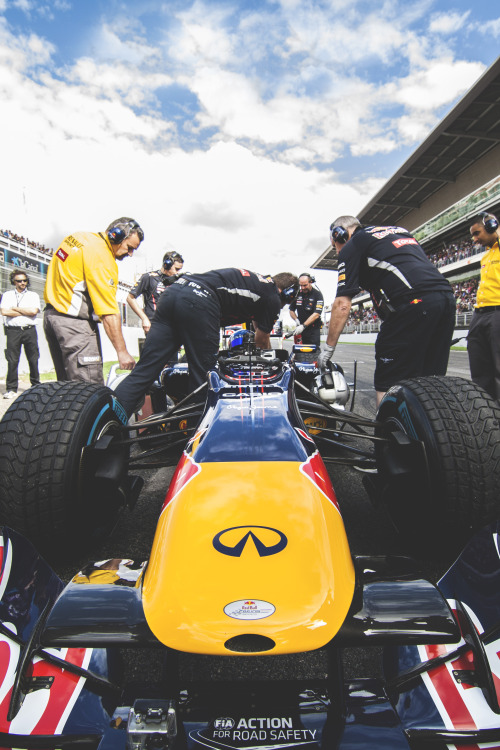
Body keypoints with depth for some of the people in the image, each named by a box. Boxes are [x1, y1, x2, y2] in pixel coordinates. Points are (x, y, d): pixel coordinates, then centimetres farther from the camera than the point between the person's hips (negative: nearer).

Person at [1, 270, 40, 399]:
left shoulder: (33, 295, 13)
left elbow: (34, 311, -4)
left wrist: (15, 308, -1)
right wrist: (25, 312, -2)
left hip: (30, 330, 0)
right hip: (13, 330, 0)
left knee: (33, 359, 2)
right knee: (12, 360, -3)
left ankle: (36, 385, 15)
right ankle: (11, 388, 2)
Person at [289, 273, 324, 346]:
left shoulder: (317, 294, -5)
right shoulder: (297, 294, 7)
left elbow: (316, 314, -15)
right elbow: (291, 310, 16)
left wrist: (303, 326, -23)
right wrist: (296, 319, -6)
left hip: (314, 329, -3)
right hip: (301, 329, 3)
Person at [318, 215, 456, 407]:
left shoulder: (351, 246, 8)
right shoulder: (399, 230, 31)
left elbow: (342, 305, 2)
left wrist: (328, 348, 9)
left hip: (413, 303, -8)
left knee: (386, 387, -2)